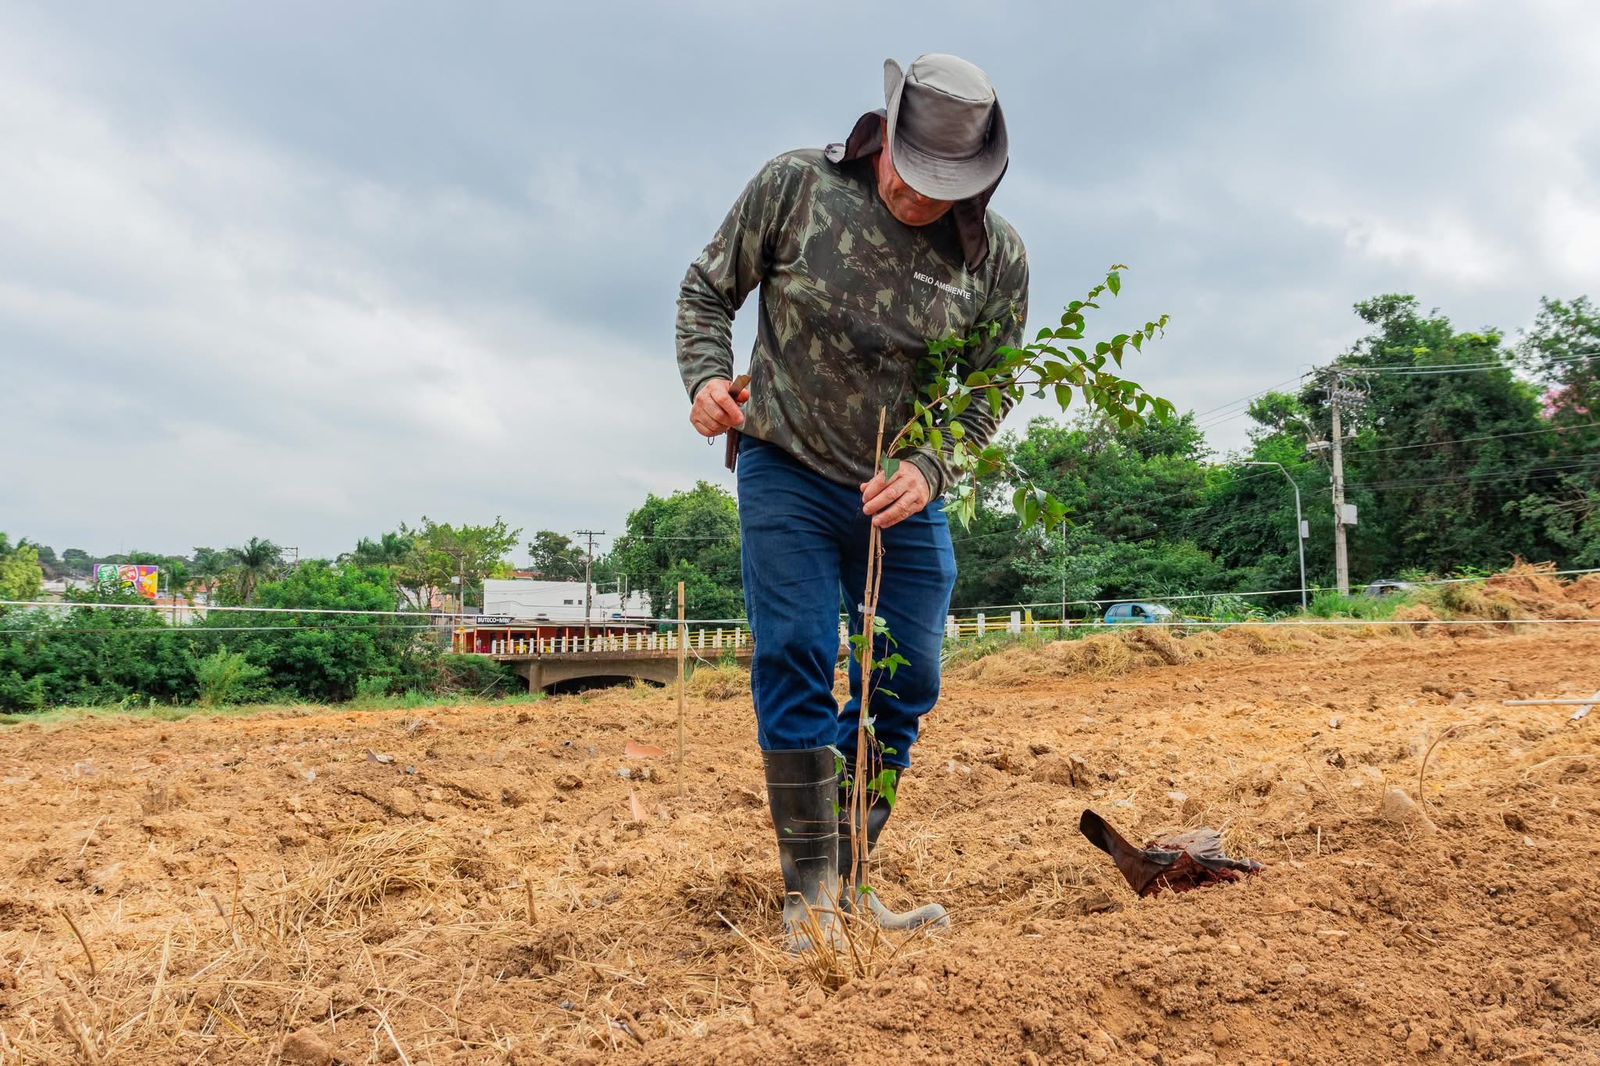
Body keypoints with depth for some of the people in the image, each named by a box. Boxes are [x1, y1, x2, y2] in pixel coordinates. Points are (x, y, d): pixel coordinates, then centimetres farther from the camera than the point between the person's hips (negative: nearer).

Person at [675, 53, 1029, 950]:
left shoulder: (998, 255, -8)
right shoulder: (794, 186, -11)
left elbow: (991, 391, -2)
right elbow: (707, 289, 1)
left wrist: (929, 470, -20)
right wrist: (707, 377, -18)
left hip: (906, 494, 3)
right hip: (788, 473, -2)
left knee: (906, 685, 4)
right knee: (794, 664, -11)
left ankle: (846, 880, 21)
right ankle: (810, 892, 0)